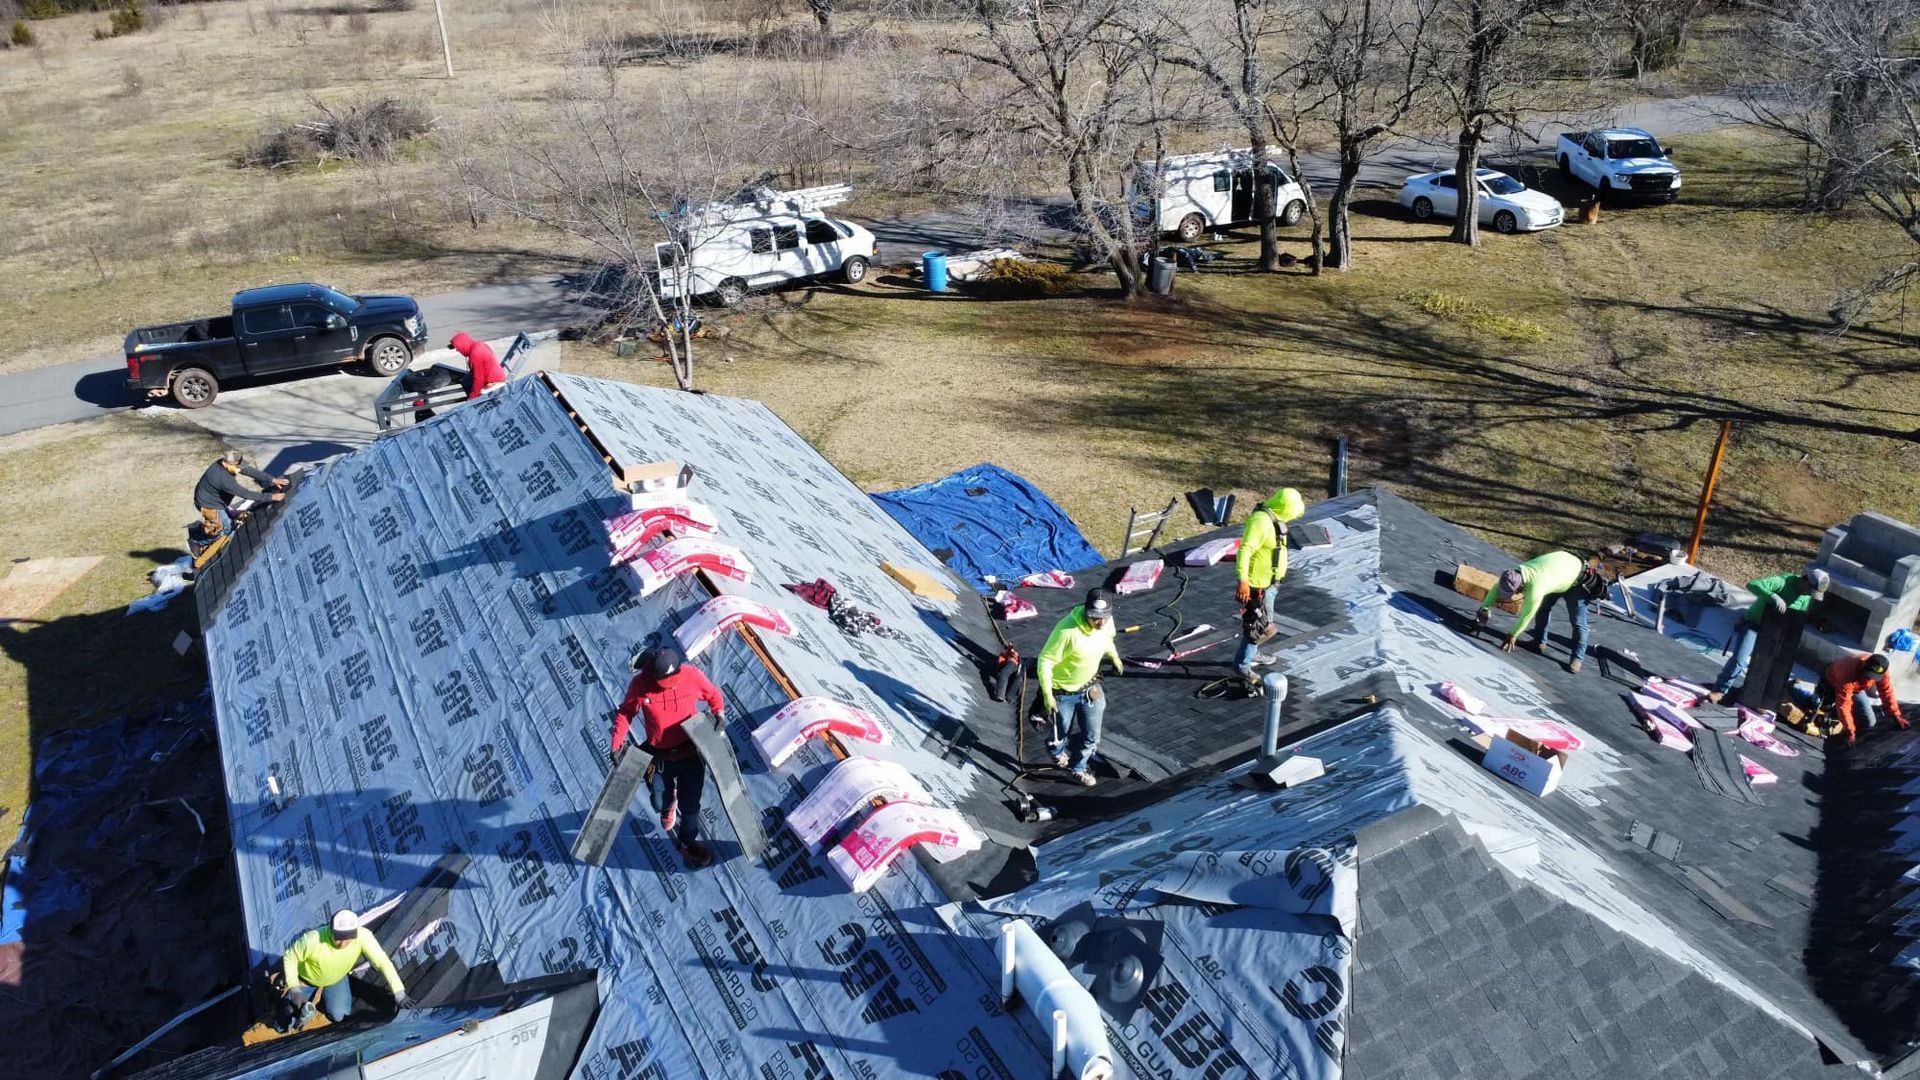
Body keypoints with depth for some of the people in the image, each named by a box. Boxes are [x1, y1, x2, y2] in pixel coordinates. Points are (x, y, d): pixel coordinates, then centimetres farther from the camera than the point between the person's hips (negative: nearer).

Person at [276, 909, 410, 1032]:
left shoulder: (362, 936, -38)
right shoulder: (313, 939, -42)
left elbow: (382, 962, -35)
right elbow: (290, 957, -22)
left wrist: (399, 994, -39)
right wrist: (294, 989, -26)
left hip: (336, 979, 2)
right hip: (306, 977, -2)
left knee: (338, 1016, -3)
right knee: (291, 1016, -6)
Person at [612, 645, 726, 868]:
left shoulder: (692, 675, -20)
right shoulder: (640, 684, -22)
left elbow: (713, 694, -1)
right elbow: (626, 712, -5)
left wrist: (719, 712, -19)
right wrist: (617, 743, -13)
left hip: (691, 752, 0)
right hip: (660, 756, 0)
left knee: (690, 803, 12)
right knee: (661, 802, 21)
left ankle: (687, 843, 39)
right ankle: (668, 806, 60)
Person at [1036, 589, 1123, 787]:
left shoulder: (1107, 623, -17)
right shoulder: (1067, 630, -37)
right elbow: (1045, 661, -27)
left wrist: (1114, 657, 28)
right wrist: (1047, 694, -25)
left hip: (1089, 687, 5)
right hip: (1062, 692, -5)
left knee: (1092, 736, 14)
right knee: (1062, 732, 20)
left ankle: (1079, 767, 43)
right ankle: (1057, 751, 56)